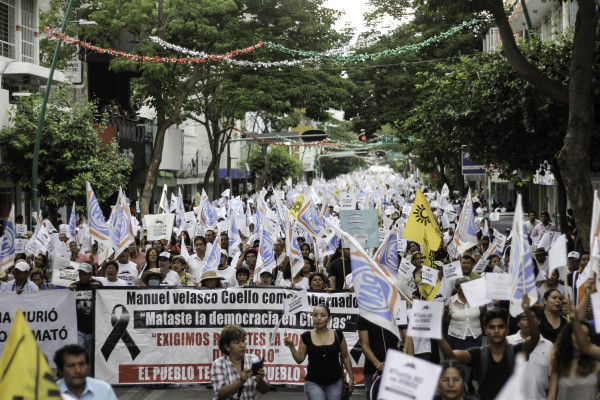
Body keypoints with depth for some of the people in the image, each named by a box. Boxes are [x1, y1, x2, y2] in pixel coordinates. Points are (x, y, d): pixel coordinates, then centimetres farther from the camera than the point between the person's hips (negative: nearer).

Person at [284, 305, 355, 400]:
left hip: (334, 383, 1)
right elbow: (299, 359, 1)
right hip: (313, 383, -1)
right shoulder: (306, 337, -3)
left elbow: (345, 357, 7)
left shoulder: (337, 335, -1)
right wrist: (291, 346, -15)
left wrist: (351, 378, 8)